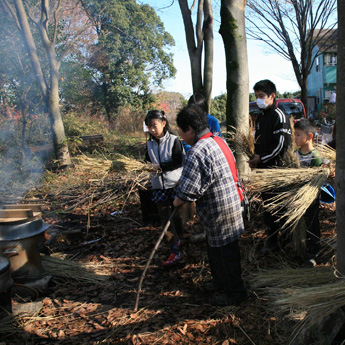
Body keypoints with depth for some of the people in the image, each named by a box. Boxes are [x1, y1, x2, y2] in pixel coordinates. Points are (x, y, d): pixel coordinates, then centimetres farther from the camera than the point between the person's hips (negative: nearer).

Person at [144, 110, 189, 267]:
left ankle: (177, 239, 35)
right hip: (159, 186, 4)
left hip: (175, 183, -4)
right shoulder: (150, 143, 7)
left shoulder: (174, 140, -9)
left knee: (179, 216, 7)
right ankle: (174, 252, 7)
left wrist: (160, 167, -22)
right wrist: (149, 166, -9)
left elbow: (178, 162, -15)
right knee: (165, 219, 1)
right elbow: (147, 160, 14)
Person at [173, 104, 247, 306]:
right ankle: (220, 281, 46)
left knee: (225, 253, 9)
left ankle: (235, 293, 29)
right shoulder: (219, 141, 4)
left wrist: (178, 202, -6)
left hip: (219, 212, -10)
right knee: (215, 248, 26)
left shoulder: (197, 153, -27)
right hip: (231, 201, 10)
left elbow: (187, 192, -30)